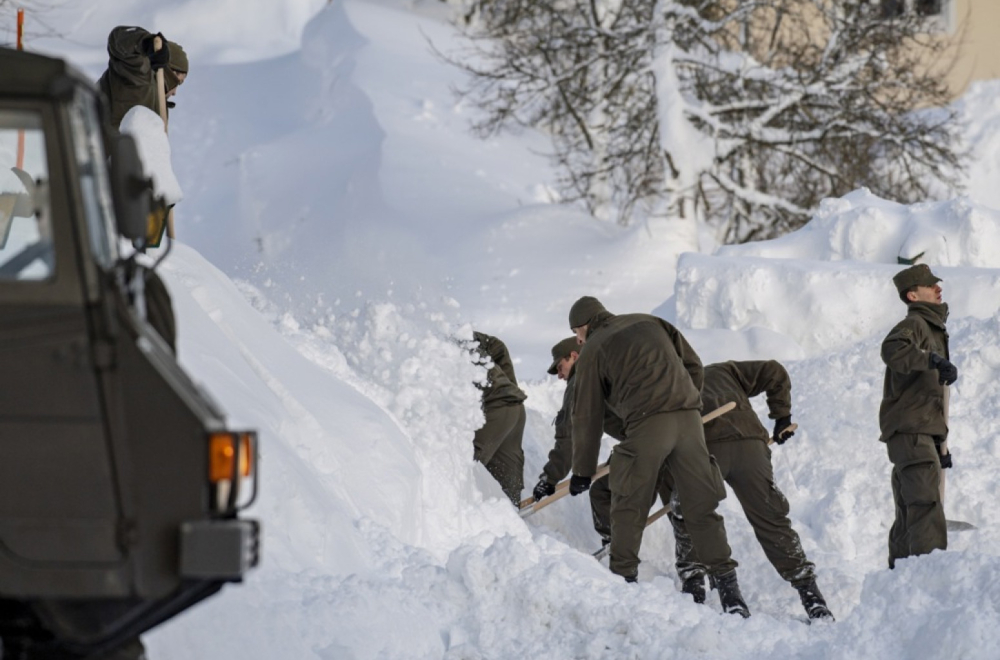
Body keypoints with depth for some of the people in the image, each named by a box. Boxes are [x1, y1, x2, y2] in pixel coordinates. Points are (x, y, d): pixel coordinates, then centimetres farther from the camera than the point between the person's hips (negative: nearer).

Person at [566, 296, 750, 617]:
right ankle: (728, 588, 1)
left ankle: (623, 579, 9)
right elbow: (694, 365, 20)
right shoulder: (649, 322, 23)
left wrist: (582, 471, 18)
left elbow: (587, 415, 11)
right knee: (701, 506, 7)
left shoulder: (593, 350, 10)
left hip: (647, 424, -5)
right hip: (689, 419, 5)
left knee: (628, 507, 9)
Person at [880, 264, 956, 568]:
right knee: (926, 502, -20)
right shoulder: (914, 325, -6)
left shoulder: (933, 329, 26)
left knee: (909, 514, 12)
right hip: (910, 431, -10)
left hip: (924, 433, 10)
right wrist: (934, 360, -40)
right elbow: (893, 349, -31)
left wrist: (941, 444, 28)